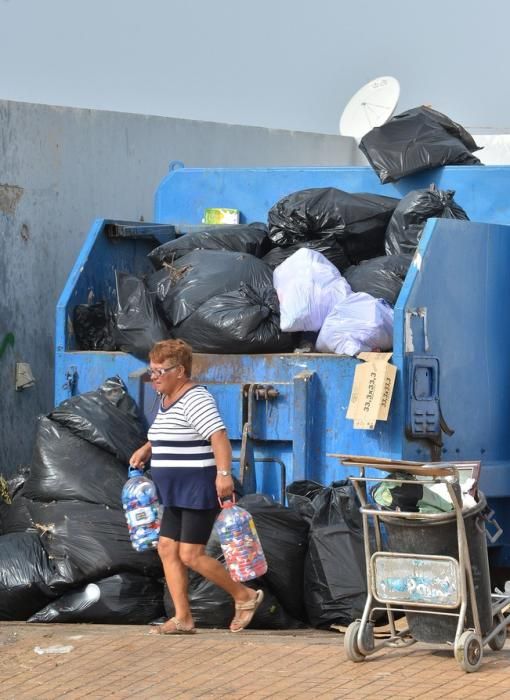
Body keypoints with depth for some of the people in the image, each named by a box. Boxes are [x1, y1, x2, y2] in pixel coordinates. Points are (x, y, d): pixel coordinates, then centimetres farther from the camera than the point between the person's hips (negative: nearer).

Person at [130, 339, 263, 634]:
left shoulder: (195, 398, -17)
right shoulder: (166, 399, 14)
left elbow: (219, 436, -29)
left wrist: (224, 473, -40)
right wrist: (146, 449, 19)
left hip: (200, 489, -10)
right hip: (178, 493, 10)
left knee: (191, 555, -10)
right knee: (168, 549, 5)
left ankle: (245, 596, 6)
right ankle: (183, 618, 8)